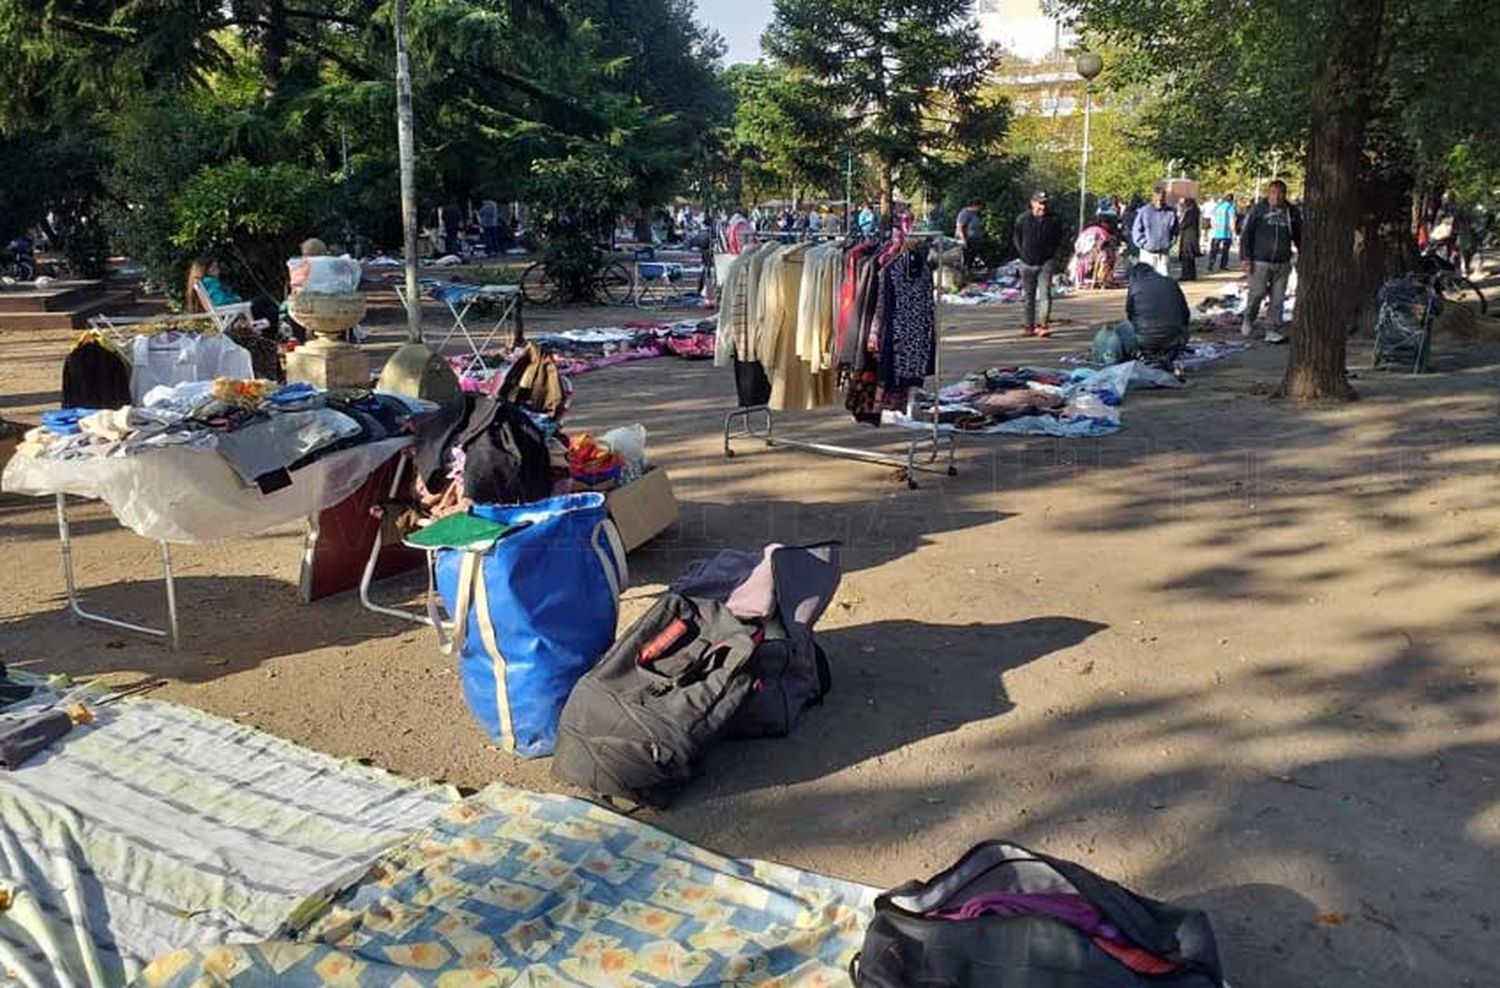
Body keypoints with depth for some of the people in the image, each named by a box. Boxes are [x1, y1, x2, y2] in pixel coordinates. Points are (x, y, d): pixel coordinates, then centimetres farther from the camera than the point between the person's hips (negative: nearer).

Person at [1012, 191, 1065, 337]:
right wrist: (1022, 252, 5)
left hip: (1046, 263, -2)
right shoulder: (1022, 219, -1)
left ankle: (1042, 325, -18)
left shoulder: (1053, 220, -3)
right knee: (1028, 296, 9)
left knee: (1044, 293, -14)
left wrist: (1051, 251, 2)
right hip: (1027, 263, 2)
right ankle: (1030, 326, 18)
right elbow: (1016, 238, 12)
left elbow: (1058, 239, 11)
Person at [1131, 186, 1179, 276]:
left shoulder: (1171, 212, 2)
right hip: (1148, 253, -2)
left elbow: (1174, 231, 13)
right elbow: (1136, 230, -1)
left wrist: (1170, 243, 2)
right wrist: (1143, 244, -8)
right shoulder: (1143, 211, -5)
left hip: (1164, 253, 2)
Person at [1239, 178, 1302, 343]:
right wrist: (1246, 257, -9)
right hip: (1260, 262, -3)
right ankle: (1248, 320, 19)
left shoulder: (1293, 212, 9)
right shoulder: (1259, 210, -1)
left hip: (1283, 263, 3)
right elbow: (1246, 234, -2)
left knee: (1278, 299, 3)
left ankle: (1274, 331, 10)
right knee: (1257, 294, -7)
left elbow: (1299, 237, 17)